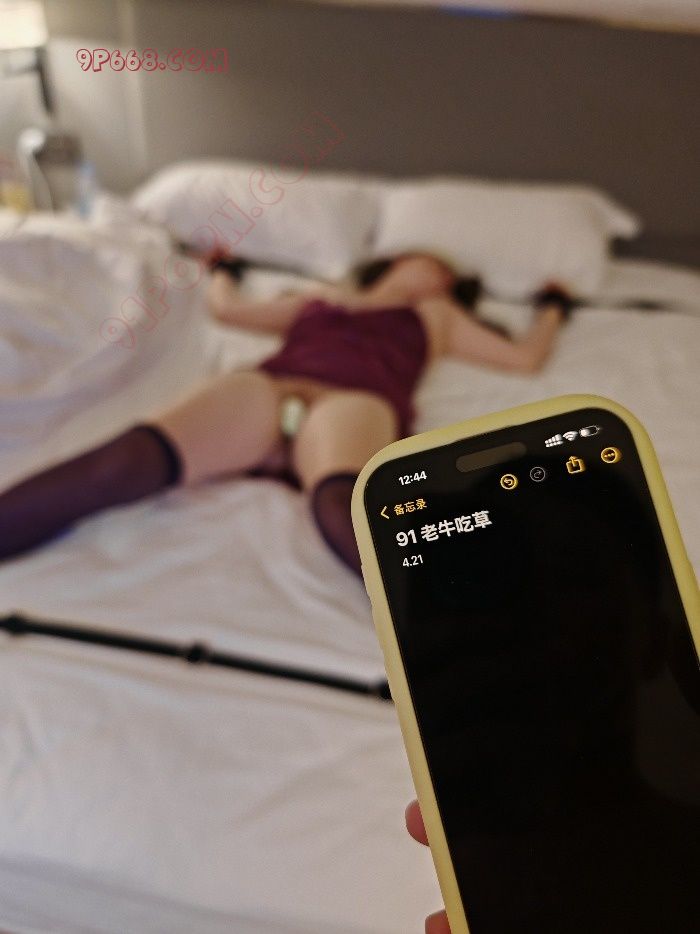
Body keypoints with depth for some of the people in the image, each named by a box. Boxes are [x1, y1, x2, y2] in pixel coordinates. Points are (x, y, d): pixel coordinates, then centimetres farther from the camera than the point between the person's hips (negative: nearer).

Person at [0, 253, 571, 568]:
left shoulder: (435, 313, 36)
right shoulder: (318, 301, 38)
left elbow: (525, 358, 33)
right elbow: (226, 307, 46)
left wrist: (553, 308, 48)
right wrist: (223, 267, 64)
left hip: (357, 399, -2)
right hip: (266, 388, 2)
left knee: (342, 506, -41)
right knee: (127, 462, -29)